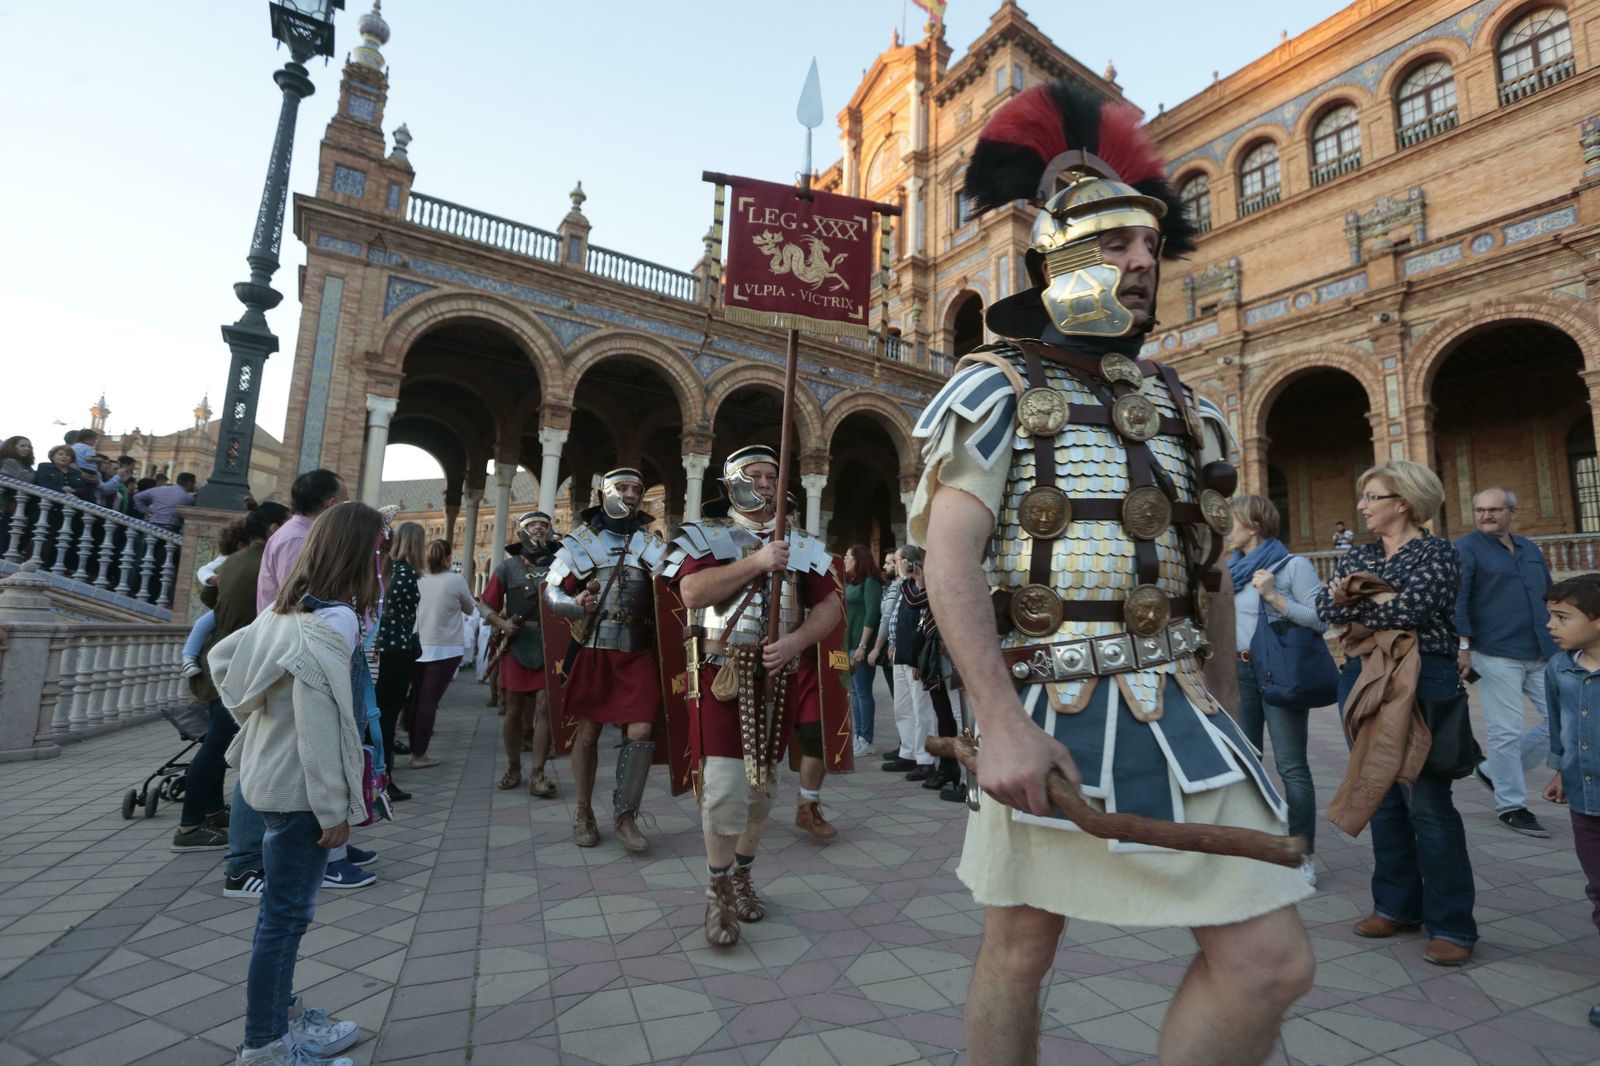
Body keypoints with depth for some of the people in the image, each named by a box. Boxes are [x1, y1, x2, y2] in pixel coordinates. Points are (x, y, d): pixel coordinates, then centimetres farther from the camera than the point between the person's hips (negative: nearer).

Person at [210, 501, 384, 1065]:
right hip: (298, 787, -9)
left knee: (284, 905, 21)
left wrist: (254, 711, 16)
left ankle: (278, 1014, 36)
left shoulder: (287, 610, 5)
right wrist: (336, 809, -18)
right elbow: (320, 725, -25)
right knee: (287, 912, 5)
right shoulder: (335, 622, -24)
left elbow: (221, 657, 16)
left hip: (271, 774, 9)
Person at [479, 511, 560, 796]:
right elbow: (486, 605, 7)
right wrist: (502, 624, -10)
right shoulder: (508, 566, 7)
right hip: (518, 644, 1)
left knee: (545, 707, -5)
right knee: (514, 709, 9)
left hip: (551, 645, 0)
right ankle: (513, 768, 26)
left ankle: (537, 774, 2)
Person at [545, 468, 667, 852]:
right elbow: (551, 591, 4)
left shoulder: (650, 541, 9)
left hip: (638, 650, 1)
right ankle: (584, 811, 28)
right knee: (587, 731, 8)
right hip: (593, 649, 0)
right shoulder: (580, 539, 6)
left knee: (641, 731, -6)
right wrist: (576, 604, -17)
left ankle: (625, 816, 12)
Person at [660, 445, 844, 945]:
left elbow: (830, 605, 5)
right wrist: (757, 561, -22)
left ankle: (742, 878, 33)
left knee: (762, 786, 13)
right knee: (725, 786, -7)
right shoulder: (705, 534, 1)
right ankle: (717, 893, 14)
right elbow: (692, 591, -17)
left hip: (779, 676, 4)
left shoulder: (801, 543, 10)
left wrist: (794, 643, -12)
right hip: (722, 675, -4)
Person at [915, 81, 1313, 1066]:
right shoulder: (993, 390, -3)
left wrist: (1225, 711, 19)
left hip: (1176, 707, 5)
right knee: (1020, 949, 11)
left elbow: (1208, 569, 18)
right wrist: (1003, 722, -23)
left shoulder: (1179, 405, 14)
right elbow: (950, 561, -15)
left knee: (1271, 961, 1)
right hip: (1046, 714, -5)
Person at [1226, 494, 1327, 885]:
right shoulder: (1234, 567, 10)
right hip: (1240, 671, 7)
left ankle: (1304, 858, 9)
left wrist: (1274, 597, -19)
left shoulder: (1293, 565, -7)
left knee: (1291, 767, -2)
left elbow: (1321, 620, -14)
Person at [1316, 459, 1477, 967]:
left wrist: (1355, 606, -6)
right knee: (1384, 799, 12)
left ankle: (1451, 924, 11)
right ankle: (1397, 905, 25)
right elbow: (1326, 605, -1)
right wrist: (1385, 601, -16)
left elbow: (1412, 608, -20)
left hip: (1424, 687, -6)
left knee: (1428, 803, -3)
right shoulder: (1356, 557, 12)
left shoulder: (1439, 553, -5)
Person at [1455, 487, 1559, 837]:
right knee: (1506, 730, -2)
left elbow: (1549, 596, 24)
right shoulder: (1467, 549, -5)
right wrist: (1462, 645, -20)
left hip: (1542, 655, 7)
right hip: (1497, 656, -7)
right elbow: (1456, 601, -13)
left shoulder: (1530, 549, 16)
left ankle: (1495, 770, 22)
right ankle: (1510, 806, 11)